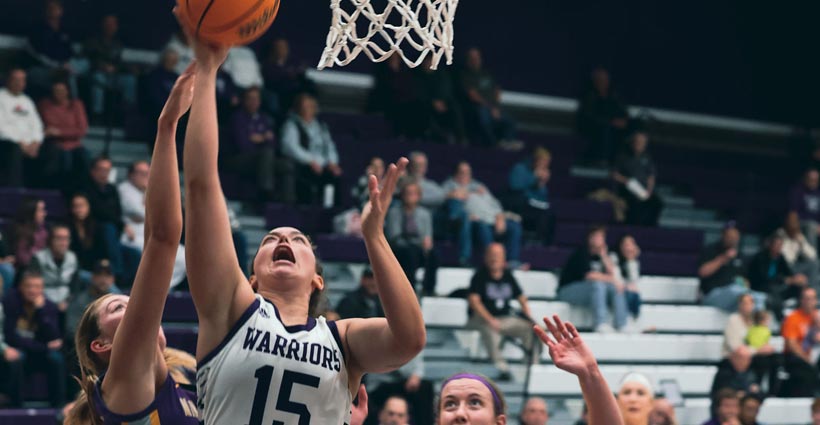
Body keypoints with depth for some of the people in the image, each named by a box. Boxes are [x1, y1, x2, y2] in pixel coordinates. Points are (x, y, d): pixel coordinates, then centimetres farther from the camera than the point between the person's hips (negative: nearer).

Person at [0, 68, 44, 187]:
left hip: (29, 145, 5)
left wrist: (35, 142, -3)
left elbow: (36, 124, 16)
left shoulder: (26, 101, 22)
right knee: (14, 152, -32)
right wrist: (21, 143, -12)